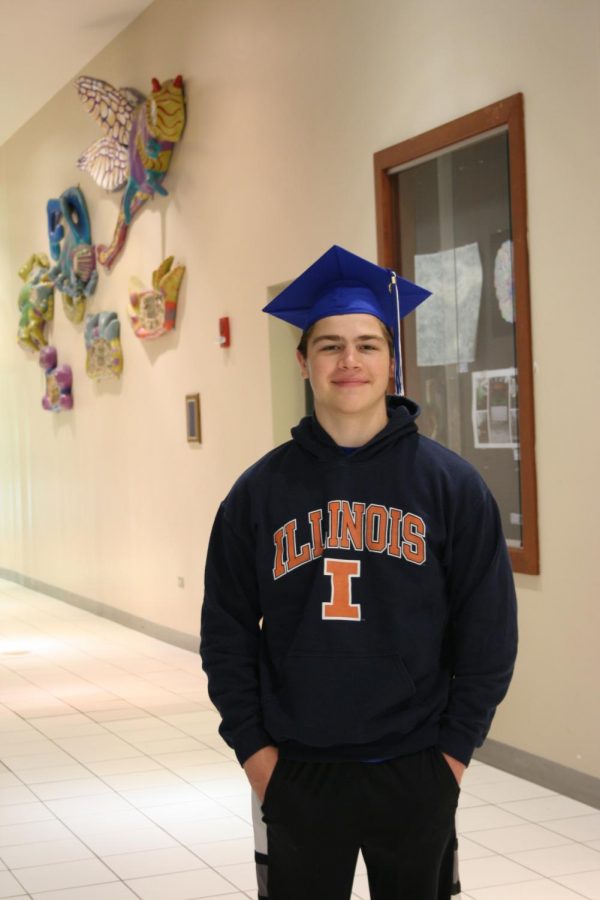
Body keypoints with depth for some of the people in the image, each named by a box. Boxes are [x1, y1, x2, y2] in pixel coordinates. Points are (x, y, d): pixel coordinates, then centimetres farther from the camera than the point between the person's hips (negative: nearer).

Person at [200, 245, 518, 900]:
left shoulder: (451, 485, -2)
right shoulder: (261, 491, 0)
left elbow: (488, 630, 0)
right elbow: (226, 630, 4)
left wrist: (455, 748, -3)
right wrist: (251, 746, -2)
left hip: (417, 776, 0)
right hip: (296, 775, 1)